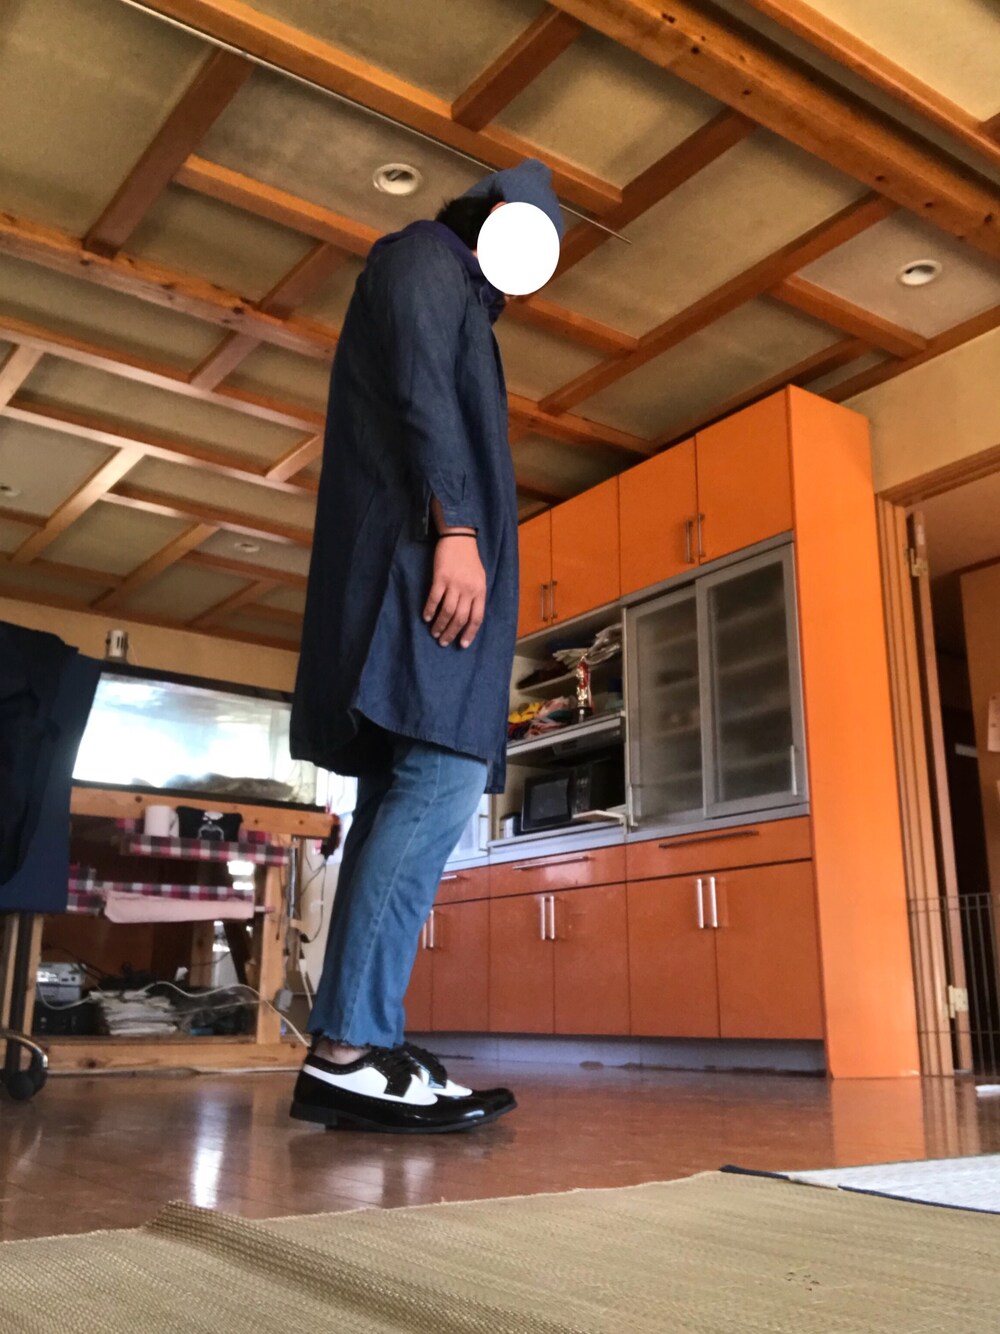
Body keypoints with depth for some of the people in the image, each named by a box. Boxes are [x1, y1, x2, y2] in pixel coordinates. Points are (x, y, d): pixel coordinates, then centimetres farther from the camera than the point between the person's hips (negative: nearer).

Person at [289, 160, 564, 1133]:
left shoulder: (452, 286, 35)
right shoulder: (423, 256, 8)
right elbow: (420, 393, -11)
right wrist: (455, 529, -22)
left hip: (418, 562, 10)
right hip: (426, 554, -10)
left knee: (406, 796, 0)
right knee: (443, 778, -20)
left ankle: (362, 1051, -2)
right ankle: (347, 1050, -23)